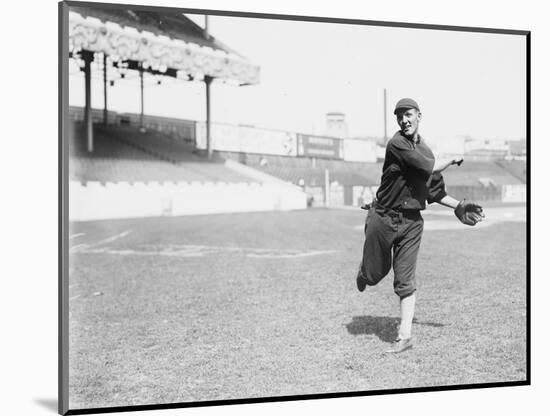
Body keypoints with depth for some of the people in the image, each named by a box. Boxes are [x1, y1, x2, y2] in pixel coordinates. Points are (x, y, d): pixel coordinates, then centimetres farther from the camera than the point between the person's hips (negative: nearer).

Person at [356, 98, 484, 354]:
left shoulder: (426, 151, 10)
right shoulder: (397, 144, -12)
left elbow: (435, 192, 19)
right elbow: (428, 168, -19)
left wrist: (457, 206, 8)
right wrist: (452, 159, -3)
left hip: (411, 221, 4)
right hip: (383, 218, -4)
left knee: (405, 281, 0)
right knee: (374, 274, 8)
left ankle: (405, 336, 3)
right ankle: (363, 274, 45)